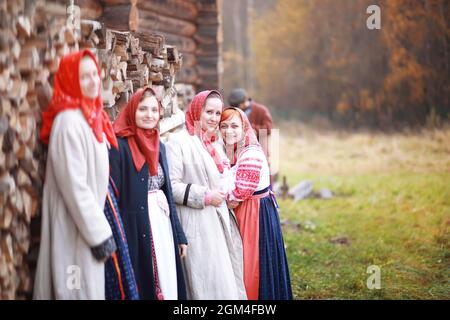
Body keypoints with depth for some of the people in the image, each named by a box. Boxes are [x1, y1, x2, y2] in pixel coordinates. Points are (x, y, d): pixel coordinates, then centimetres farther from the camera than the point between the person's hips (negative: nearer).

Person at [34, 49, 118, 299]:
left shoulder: (90, 117, 10)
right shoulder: (69, 121, -17)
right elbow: (74, 186, -21)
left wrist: (101, 228, 12)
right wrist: (99, 234, -18)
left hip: (91, 220, 9)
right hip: (78, 229, -9)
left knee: (91, 286, 14)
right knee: (83, 289, -3)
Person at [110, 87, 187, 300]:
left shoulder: (159, 145, 13)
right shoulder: (120, 146, -9)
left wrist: (179, 234, 15)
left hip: (163, 225, 7)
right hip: (136, 230, -7)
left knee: (169, 286, 7)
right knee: (141, 288, -2)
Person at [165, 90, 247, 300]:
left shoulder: (214, 144, 18)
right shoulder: (178, 142, -9)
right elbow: (171, 186, -16)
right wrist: (205, 197, -16)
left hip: (220, 222, 8)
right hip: (197, 225, -8)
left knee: (227, 281, 8)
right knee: (206, 284, -8)